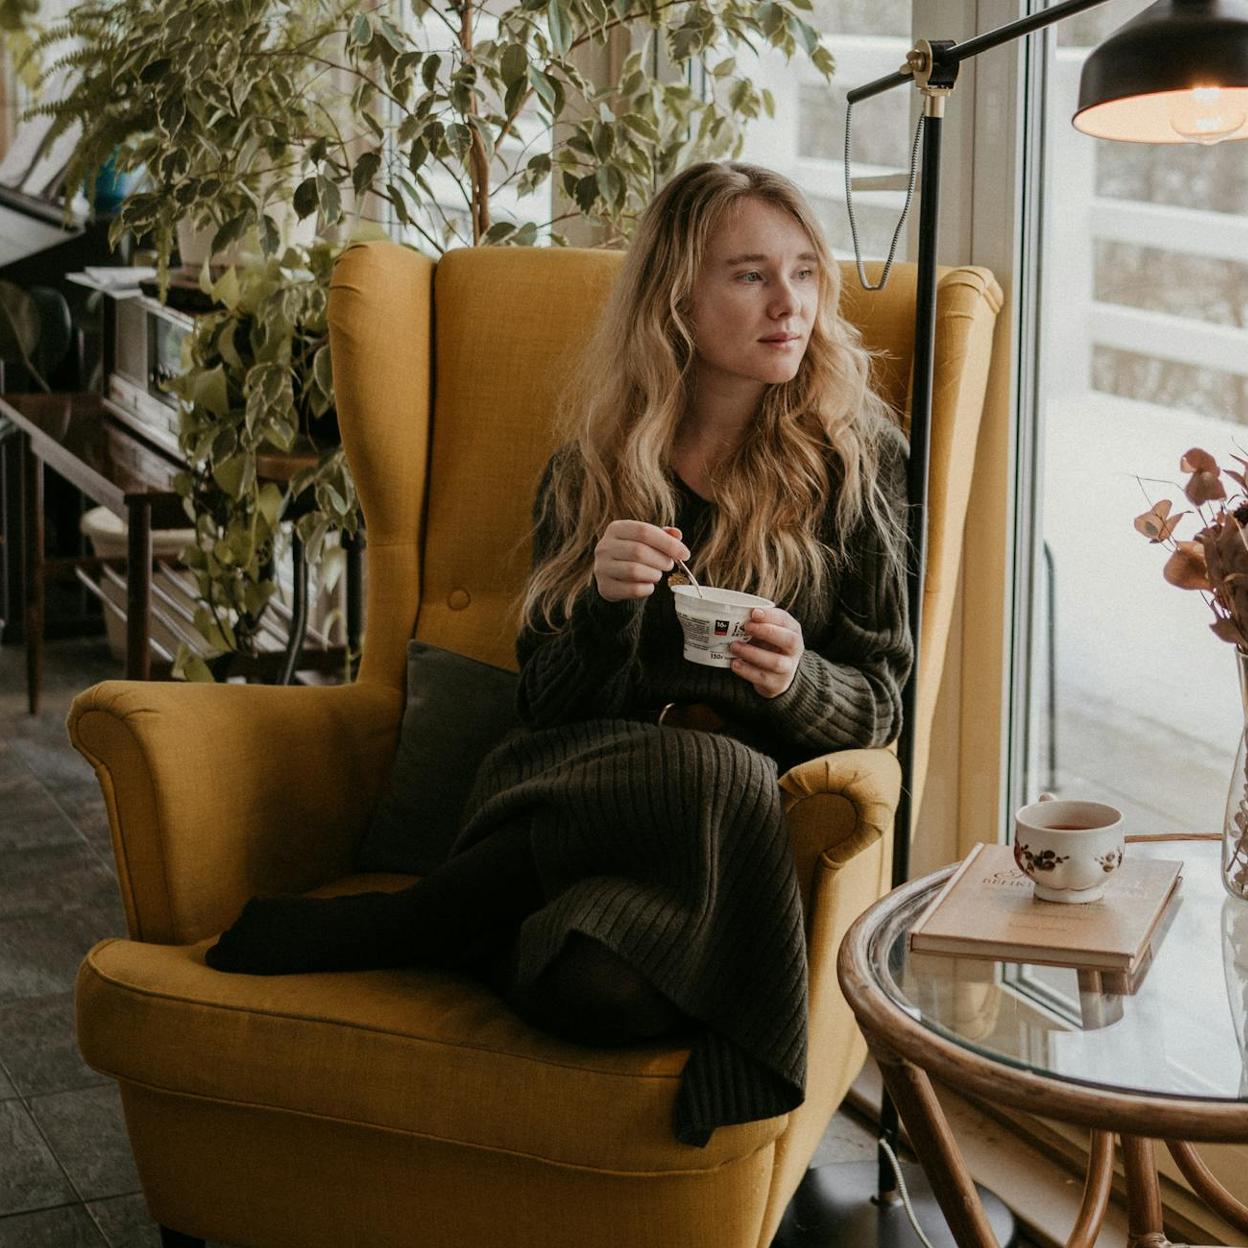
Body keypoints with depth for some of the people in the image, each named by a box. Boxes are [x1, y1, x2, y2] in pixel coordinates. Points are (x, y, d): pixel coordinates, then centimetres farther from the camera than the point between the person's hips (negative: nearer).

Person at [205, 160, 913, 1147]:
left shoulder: (855, 455, 6)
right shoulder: (596, 463, 10)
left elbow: (877, 704, 6)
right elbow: (550, 705, 6)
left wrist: (796, 682, -17)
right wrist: (606, 604, -15)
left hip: (758, 799, -1)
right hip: (584, 791, 1)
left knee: (611, 986, -36)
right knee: (716, 782, -38)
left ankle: (393, 928, -12)